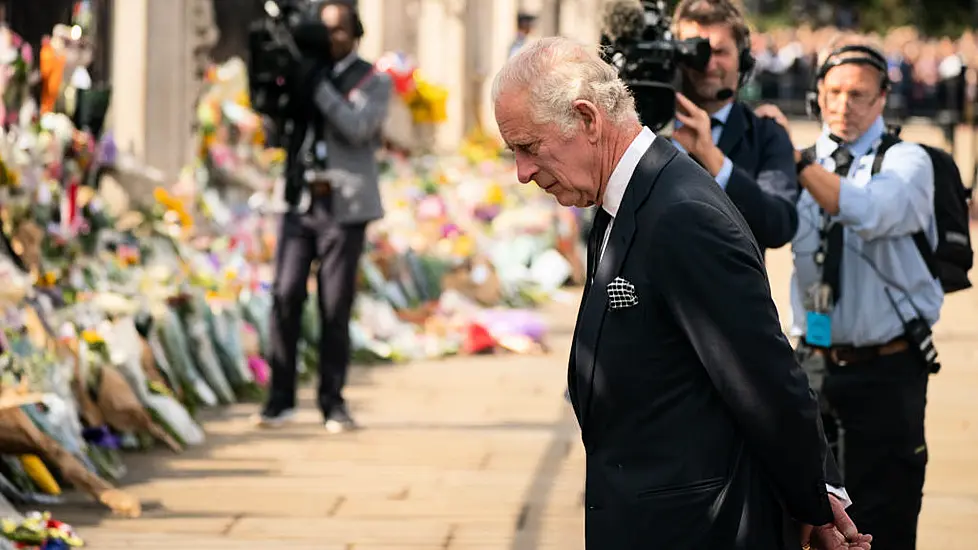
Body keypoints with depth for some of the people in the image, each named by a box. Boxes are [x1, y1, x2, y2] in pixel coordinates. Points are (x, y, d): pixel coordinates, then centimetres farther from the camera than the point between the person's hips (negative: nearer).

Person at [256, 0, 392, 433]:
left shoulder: (372, 81, 3)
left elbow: (358, 128, -14)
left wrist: (318, 87, -17)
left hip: (343, 206, -3)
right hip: (300, 202, 3)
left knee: (335, 307, -2)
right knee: (285, 297, -7)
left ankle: (333, 402, 6)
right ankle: (281, 398, -2)